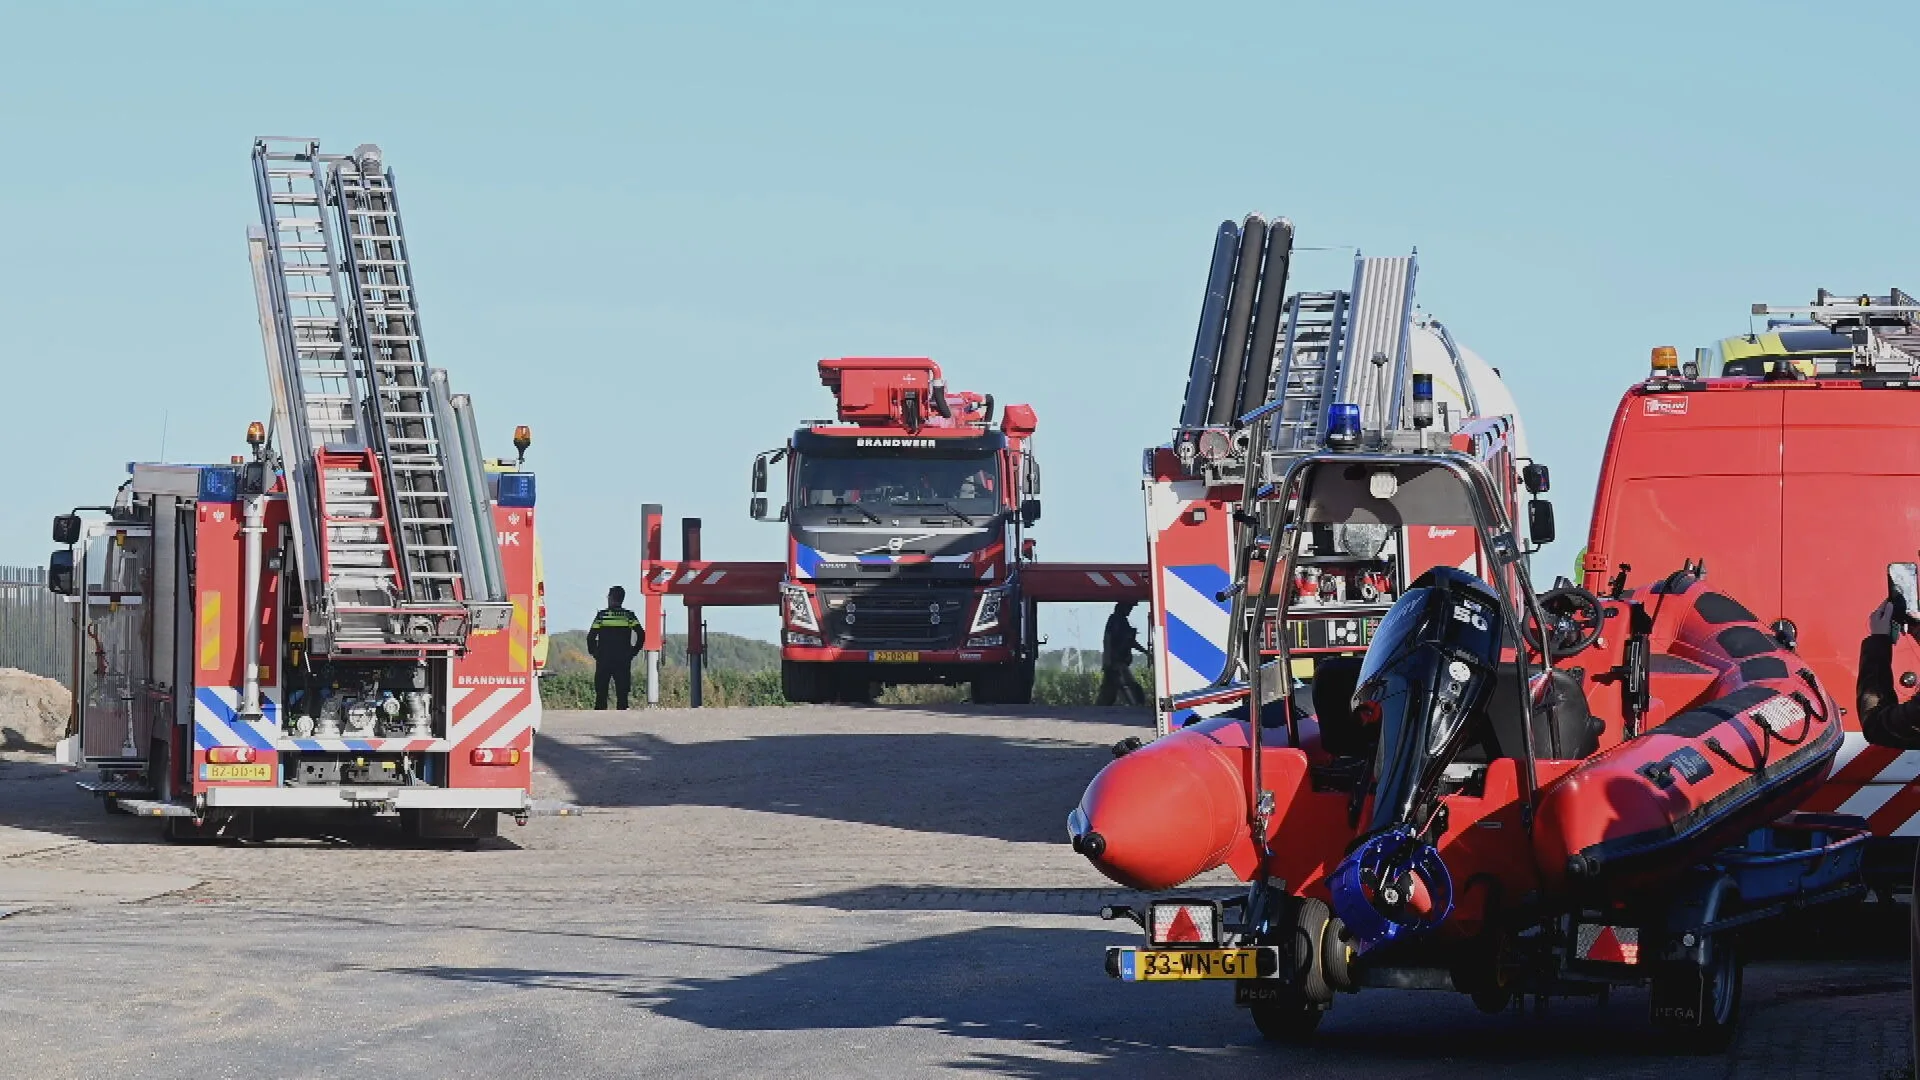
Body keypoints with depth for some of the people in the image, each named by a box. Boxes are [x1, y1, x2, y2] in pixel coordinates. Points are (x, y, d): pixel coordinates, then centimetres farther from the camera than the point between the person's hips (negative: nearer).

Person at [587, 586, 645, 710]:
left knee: (601, 694, 3)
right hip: (623, 661, 1)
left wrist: (593, 652, 7)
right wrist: (633, 652, 4)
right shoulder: (629, 616, 2)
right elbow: (641, 635, -6)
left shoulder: (602, 615, -2)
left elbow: (591, 637, -6)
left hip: (604, 661, -1)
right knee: (622, 694, 4)